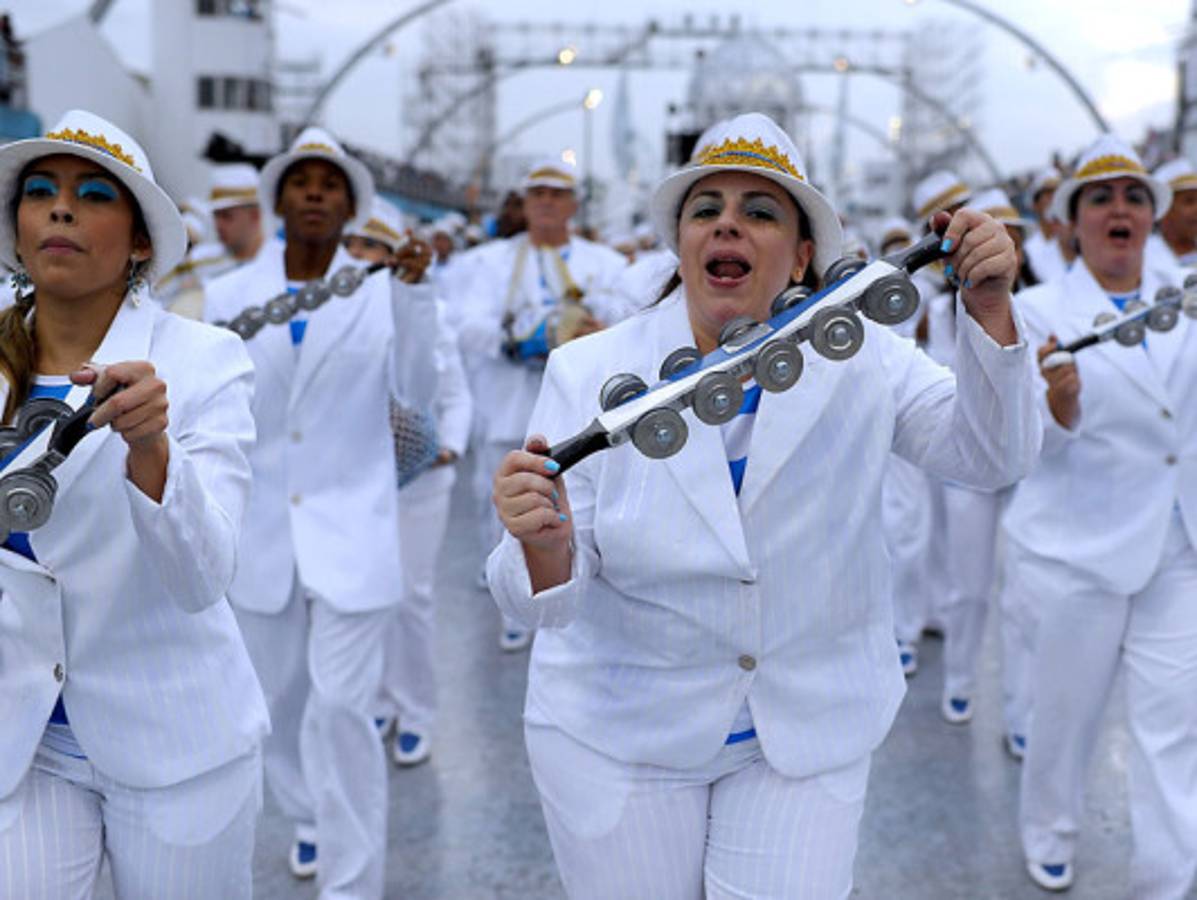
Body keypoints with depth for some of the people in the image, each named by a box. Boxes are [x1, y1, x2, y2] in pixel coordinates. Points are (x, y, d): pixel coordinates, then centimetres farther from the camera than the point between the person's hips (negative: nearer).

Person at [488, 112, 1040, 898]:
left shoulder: (858, 358, -5)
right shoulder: (589, 374, -13)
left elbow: (992, 457, -12)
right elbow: (549, 604, -15)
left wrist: (989, 310, -27)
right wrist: (546, 547, -40)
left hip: (808, 737, 1)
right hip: (616, 737, -1)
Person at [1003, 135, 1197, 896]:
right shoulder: (1041, 309, -5)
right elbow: (1034, 439, -14)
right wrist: (1059, 397, -34)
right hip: (1081, 545, -3)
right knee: (1066, 710, 12)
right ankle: (1049, 839, 36)